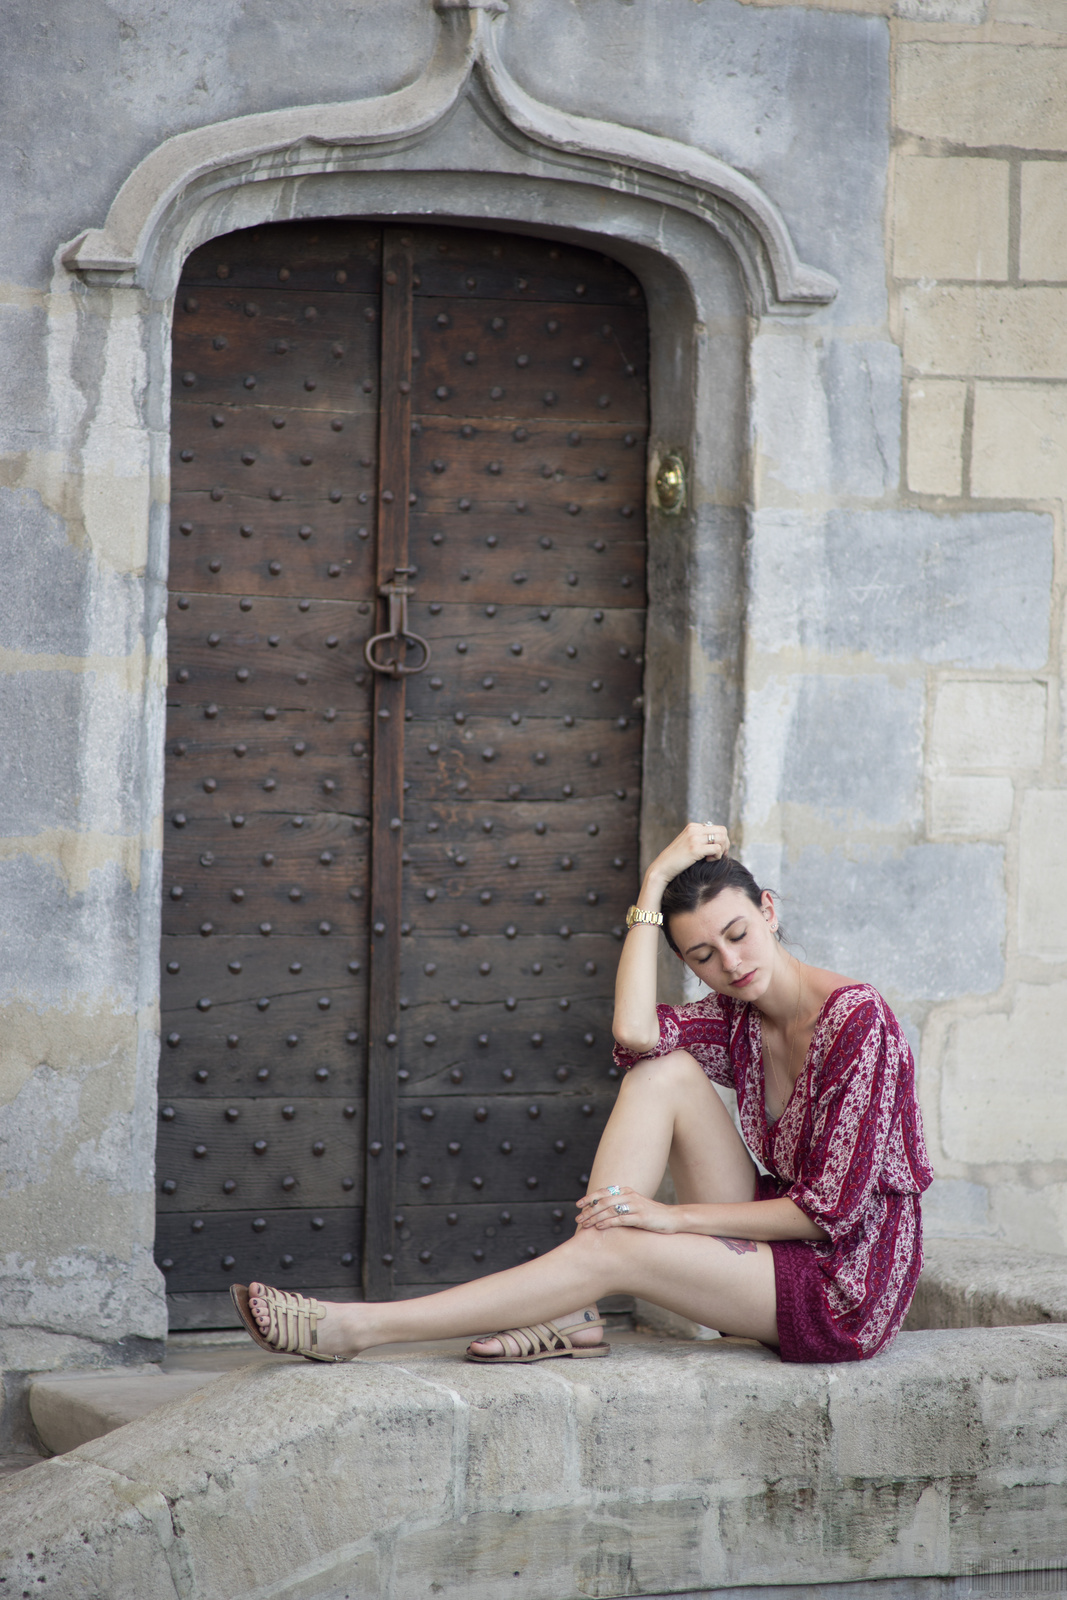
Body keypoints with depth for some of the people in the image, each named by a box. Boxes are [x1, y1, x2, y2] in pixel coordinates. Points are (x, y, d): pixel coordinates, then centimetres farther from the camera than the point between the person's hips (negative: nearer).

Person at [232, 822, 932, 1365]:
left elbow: (832, 1208, -19)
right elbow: (634, 1034, -16)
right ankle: (573, 1316, -13)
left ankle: (358, 1329, -17)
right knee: (664, 1071, -10)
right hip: (777, 1247, 7)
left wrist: (676, 1217, -17)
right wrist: (657, 880, -14)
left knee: (614, 1249, -21)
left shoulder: (857, 1019, -16)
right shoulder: (738, 1019, 6)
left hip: (846, 1289, -7)